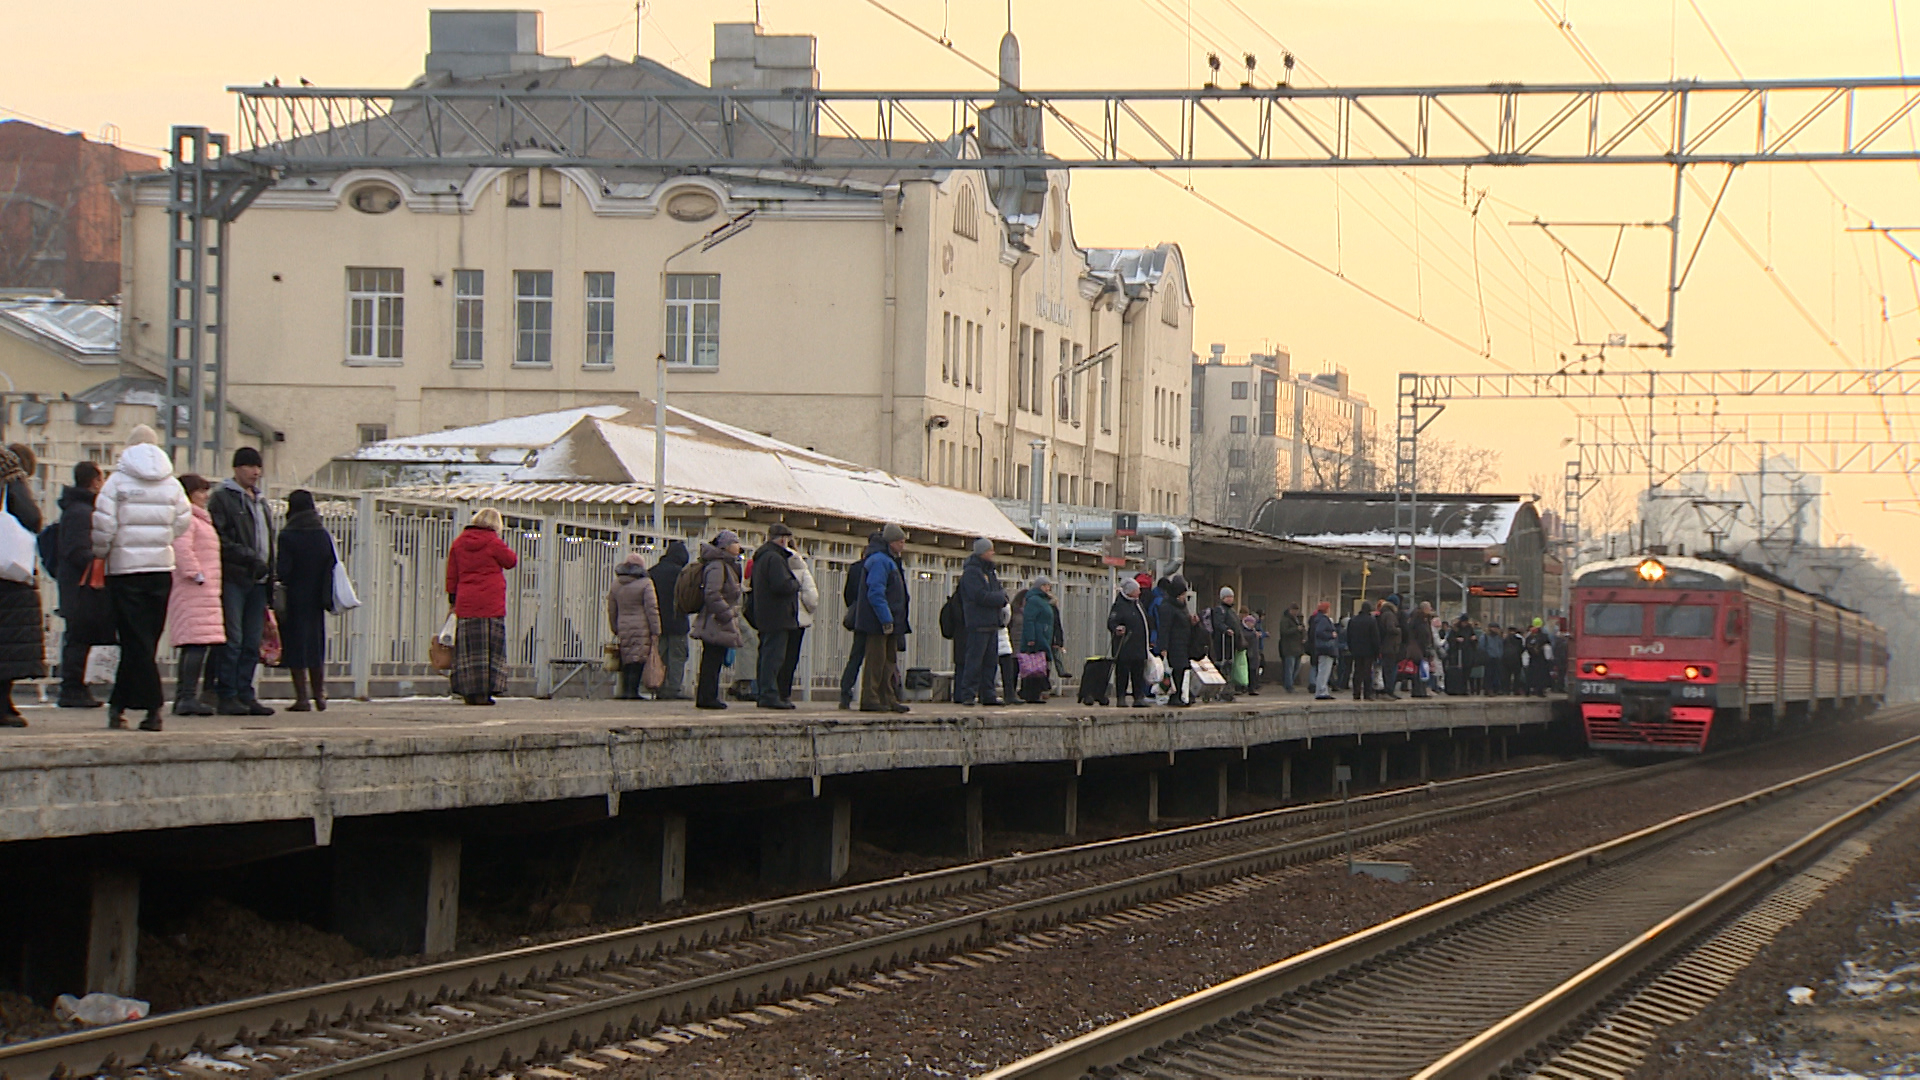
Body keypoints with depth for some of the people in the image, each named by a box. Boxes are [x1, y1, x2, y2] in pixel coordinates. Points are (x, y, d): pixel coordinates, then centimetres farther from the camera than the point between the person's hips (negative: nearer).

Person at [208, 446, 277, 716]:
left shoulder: (260, 501, 23)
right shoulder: (222, 498, 0)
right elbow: (220, 539, -10)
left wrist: (270, 580, 16)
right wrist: (249, 558, -17)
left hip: (257, 580, 7)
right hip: (233, 579, -7)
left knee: (252, 643, 5)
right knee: (233, 640, -10)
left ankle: (245, 694, 8)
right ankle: (228, 697, -8)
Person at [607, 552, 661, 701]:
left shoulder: (616, 585, 11)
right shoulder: (646, 584, -5)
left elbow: (611, 610, 16)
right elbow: (652, 610, -8)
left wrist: (615, 630, 24)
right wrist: (655, 632, -5)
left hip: (623, 628, 5)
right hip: (641, 629, -5)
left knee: (626, 662, 11)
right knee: (637, 661, -4)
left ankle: (625, 691, 11)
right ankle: (632, 691, -8)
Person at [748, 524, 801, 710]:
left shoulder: (760, 557, 18)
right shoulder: (775, 558, -15)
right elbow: (782, 585, -25)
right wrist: (796, 584, -5)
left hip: (764, 616, 10)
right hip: (777, 616, -10)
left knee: (766, 654, 14)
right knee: (774, 655, -10)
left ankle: (762, 694, 18)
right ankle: (769, 694, -12)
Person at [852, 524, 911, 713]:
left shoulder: (890, 561, 19)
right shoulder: (879, 561, -14)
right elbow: (876, 593, -21)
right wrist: (886, 619, -24)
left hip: (890, 622, 11)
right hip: (877, 621, -11)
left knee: (890, 660, 12)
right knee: (876, 660, -8)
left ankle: (889, 699, 16)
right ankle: (870, 700, -6)